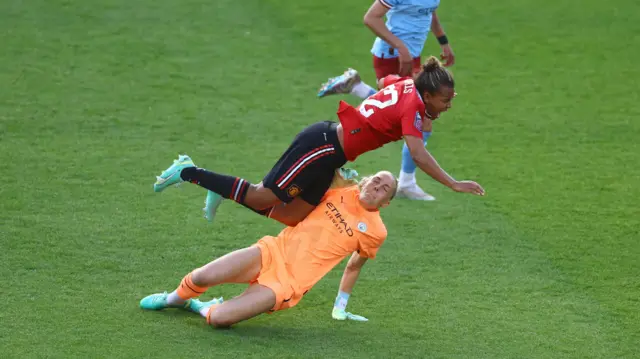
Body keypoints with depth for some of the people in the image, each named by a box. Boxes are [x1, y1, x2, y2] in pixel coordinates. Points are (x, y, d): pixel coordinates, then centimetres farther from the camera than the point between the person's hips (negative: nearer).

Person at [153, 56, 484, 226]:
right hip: (324, 146, -9)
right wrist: (454, 184, -26)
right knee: (263, 200, -6)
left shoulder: (404, 84, 8)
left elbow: (385, 80, 32)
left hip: (324, 138, 9)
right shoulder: (412, 108, -17)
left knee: (290, 217, 10)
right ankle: (190, 173, 1)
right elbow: (419, 155, -27)